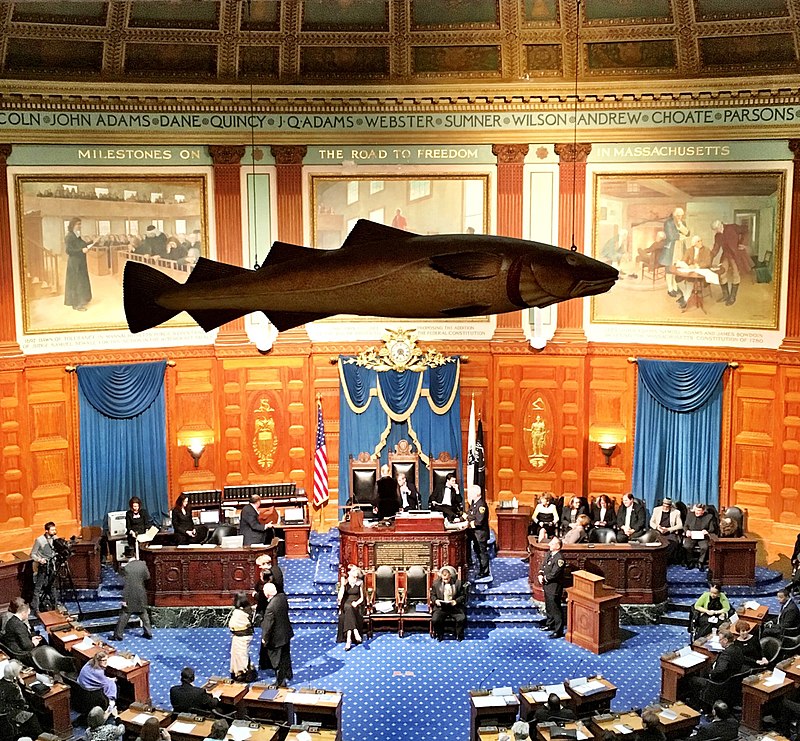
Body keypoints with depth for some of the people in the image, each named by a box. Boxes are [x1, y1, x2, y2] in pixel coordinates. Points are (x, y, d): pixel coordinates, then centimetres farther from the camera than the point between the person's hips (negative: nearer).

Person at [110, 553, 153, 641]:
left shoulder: (126, 568, -14)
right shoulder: (142, 564, -5)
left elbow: (125, 584, -14)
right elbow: (147, 576, 3)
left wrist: (124, 599, -11)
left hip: (130, 596, -4)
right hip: (141, 596, 4)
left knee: (124, 615, 4)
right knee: (143, 613, 16)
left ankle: (118, 635, 9)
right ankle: (148, 633, 20)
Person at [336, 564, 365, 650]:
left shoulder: (360, 582, 8)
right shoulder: (344, 582, 4)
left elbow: (362, 598, 7)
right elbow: (340, 596, -7)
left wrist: (356, 603, -12)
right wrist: (342, 586, -23)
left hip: (356, 605, 1)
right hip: (346, 604, -1)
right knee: (348, 608, -38)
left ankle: (349, 639, -40)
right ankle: (355, 633, -48)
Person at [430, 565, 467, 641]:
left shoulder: (458, 583, 3)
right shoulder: (436, 583, 7)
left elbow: (463, 595, 5)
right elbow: (432, 595, 12)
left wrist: (456, 601, -13)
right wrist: (435, 600, -10)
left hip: (455, 607, 0)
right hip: (441, 607, 1)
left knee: (462, 618, -26)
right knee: (435, 620, -25)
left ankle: (459, 635, 0)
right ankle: (439, 635, 2)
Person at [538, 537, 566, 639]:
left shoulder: (559, 559, -23)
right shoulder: (550, 554, 6)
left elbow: (554, 574, -25)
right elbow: (543, 566, 14)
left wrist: (544, 578, -12)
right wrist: (540, 575, -3)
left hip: (554, 587, -10)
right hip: (547, 586, 10)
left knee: (555, 609, -4)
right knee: (548, 607, 23)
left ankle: (559, 631, 3)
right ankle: (550, 624, 41)